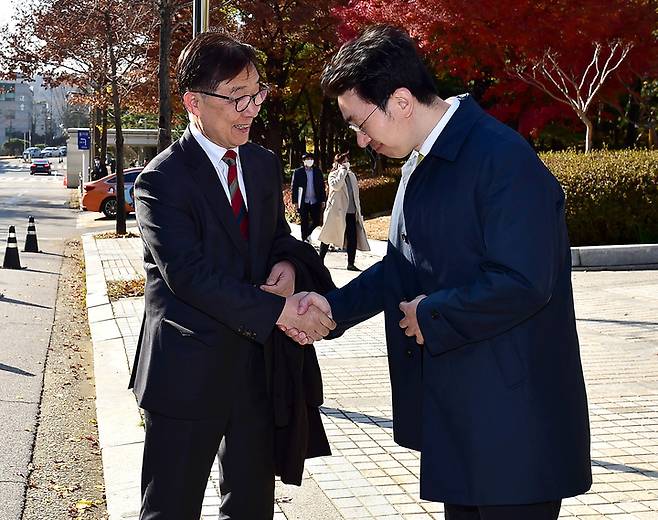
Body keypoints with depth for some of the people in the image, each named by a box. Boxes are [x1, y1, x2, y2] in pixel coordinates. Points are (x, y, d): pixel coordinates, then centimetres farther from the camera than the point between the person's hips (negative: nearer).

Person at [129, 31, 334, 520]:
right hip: (188, 371, -6)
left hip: (257, 361, 6)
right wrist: (278, 310, -26)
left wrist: (286, 261, -7)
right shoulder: (162, 179, -13)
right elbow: (188, 274, -22)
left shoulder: (265, 164, 8)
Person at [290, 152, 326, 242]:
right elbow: (293, 187, -1)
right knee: (304, 223, 4)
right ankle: (304, 240, 14)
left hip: (315, 201, 2)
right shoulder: (298, 172, 1)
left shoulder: (318, 171, 8)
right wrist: (295, 202, -6)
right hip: (303, 202, -2)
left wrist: (323, 200, 3)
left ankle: (307, 234, 25)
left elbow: (322, 186, 8)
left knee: (316, 221, 1)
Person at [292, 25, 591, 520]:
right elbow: (405, 266, 16)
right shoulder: (421, 162, 10)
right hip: (453, 408, 9)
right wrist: (334, 307, 4)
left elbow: (522, 284, -26)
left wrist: (432, 316, -15)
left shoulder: (502, 158, -20)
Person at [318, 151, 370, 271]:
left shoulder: (351, 175, 16)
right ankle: (320, 260, 18)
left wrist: (358, 211, 15)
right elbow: (335, 186, -24)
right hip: (336, 212, -5)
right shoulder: (333, 174, -2)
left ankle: (350, 264, 4)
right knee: (328, 238, 4)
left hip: (351, 213, 5)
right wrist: (343, 170, -17)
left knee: (353, 239, -2)